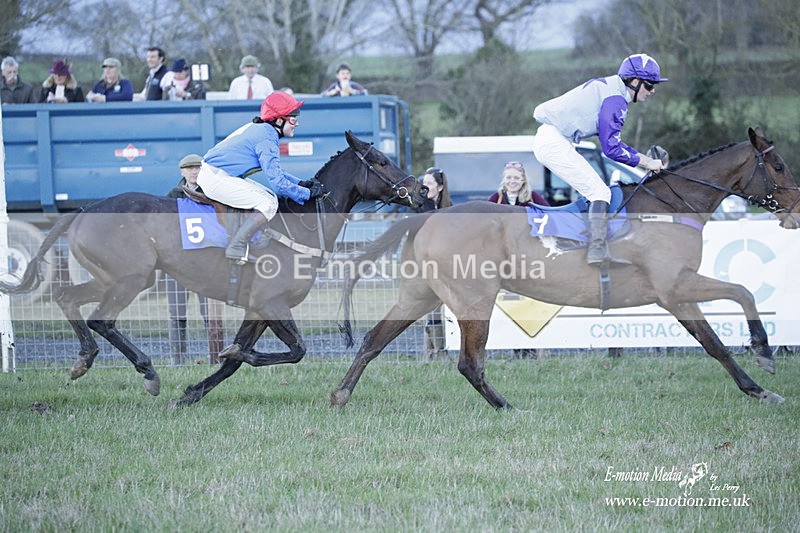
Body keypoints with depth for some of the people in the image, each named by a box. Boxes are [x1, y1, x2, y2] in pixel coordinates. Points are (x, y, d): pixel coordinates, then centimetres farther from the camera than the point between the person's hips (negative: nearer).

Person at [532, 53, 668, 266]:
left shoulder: (607, 88, 17)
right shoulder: (615, 99, -15)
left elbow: (611, 140, 23)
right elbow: (611, 148, -16)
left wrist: (645, 158, 15)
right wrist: (646, 163, -7)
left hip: (546, 139, 11)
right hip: (554, 142, -11)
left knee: (596, 191, 16)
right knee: (600, 193, -12)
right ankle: (597, 251, -21)